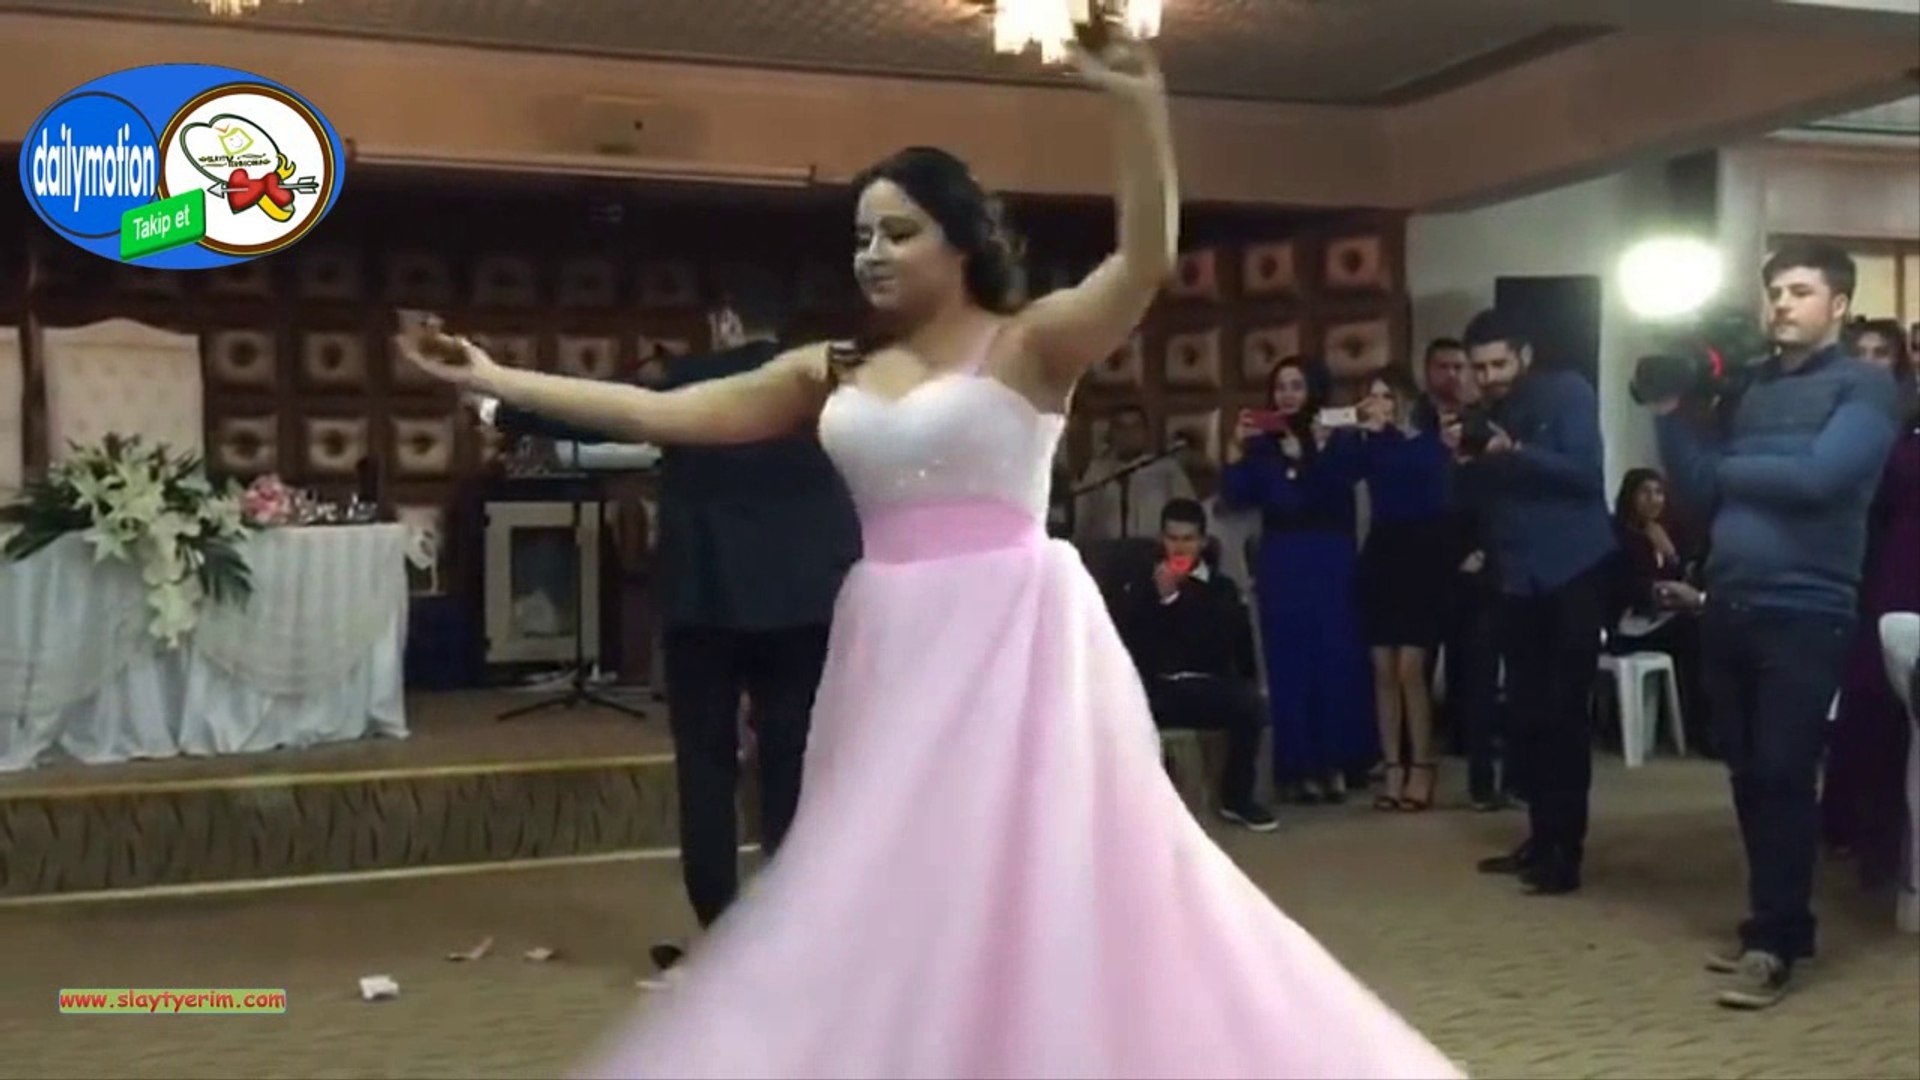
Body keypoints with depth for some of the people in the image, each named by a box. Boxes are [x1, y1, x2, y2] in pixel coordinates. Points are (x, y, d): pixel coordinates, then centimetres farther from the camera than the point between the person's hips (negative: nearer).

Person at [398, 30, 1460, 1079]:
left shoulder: (1033, 343, -2)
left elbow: (1146, 260, -19)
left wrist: (1139, 108, -32)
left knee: (1026, 875, 0)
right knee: (888, 890, 11)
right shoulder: (834, 372, 11)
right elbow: (657, 413, 11)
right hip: (892, 651, 5)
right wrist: (492, 377, 10)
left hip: (1011, 642, -5)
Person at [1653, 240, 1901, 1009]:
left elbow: (1818, 477, -17)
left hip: (1805, 614, -6)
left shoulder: (1863, 387, -1)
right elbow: (1699, 489, 10)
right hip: (1729, 607, 6)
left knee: (1783, 776, -6)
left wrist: (1727, 468, -2)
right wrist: (1670, 413, -1)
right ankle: (1774, 923, 23)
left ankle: (1775, 945, 2)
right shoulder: (1745, 387, 16)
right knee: (1749, 774, 11)